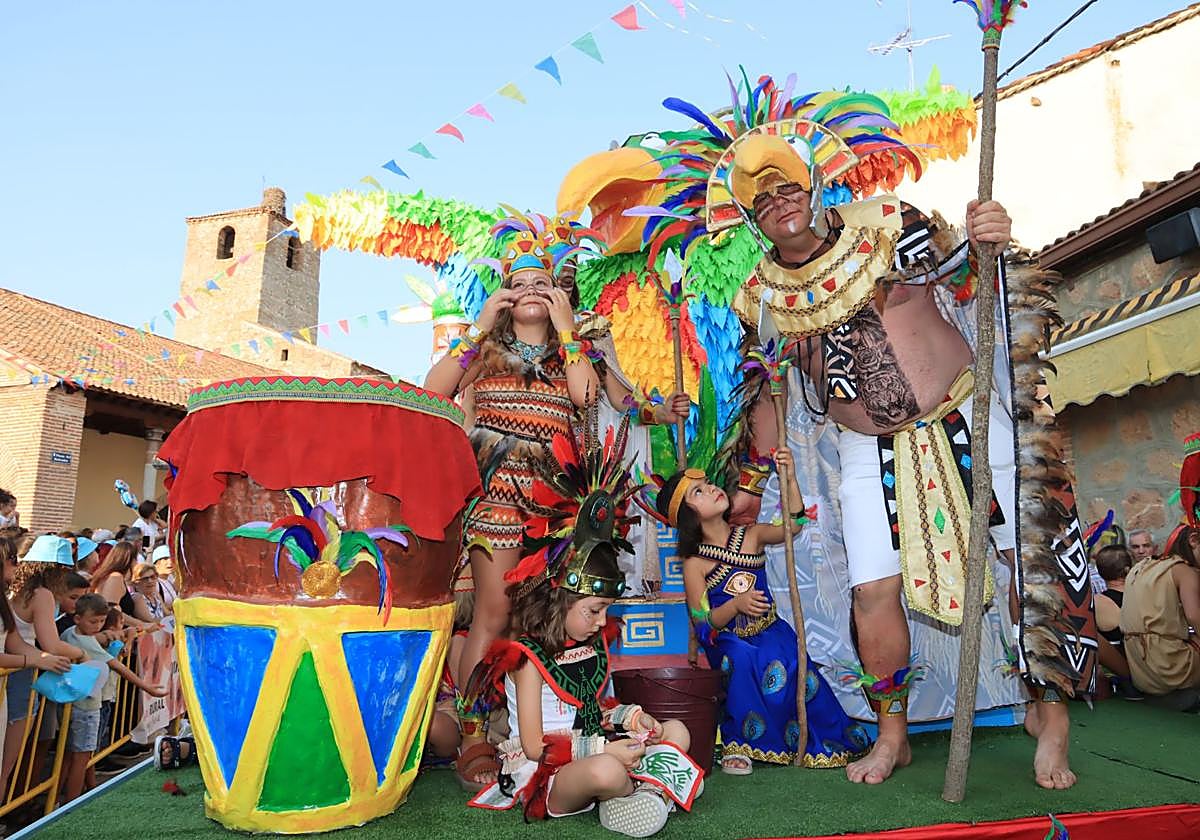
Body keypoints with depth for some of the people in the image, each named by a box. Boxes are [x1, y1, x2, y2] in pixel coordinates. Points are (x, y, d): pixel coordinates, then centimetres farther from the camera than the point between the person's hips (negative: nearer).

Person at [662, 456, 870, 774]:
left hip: (771, 632, 3)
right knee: (742, 660, -34)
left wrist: (790, 479, -15)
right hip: (730, 643, -3)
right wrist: (735, 606, -28)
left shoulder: (751, 536, 3)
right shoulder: (695, 564, -8)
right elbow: (702, 625, -10)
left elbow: (793, 525, -4)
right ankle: (736, 745, -13)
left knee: (787, 665, -26)